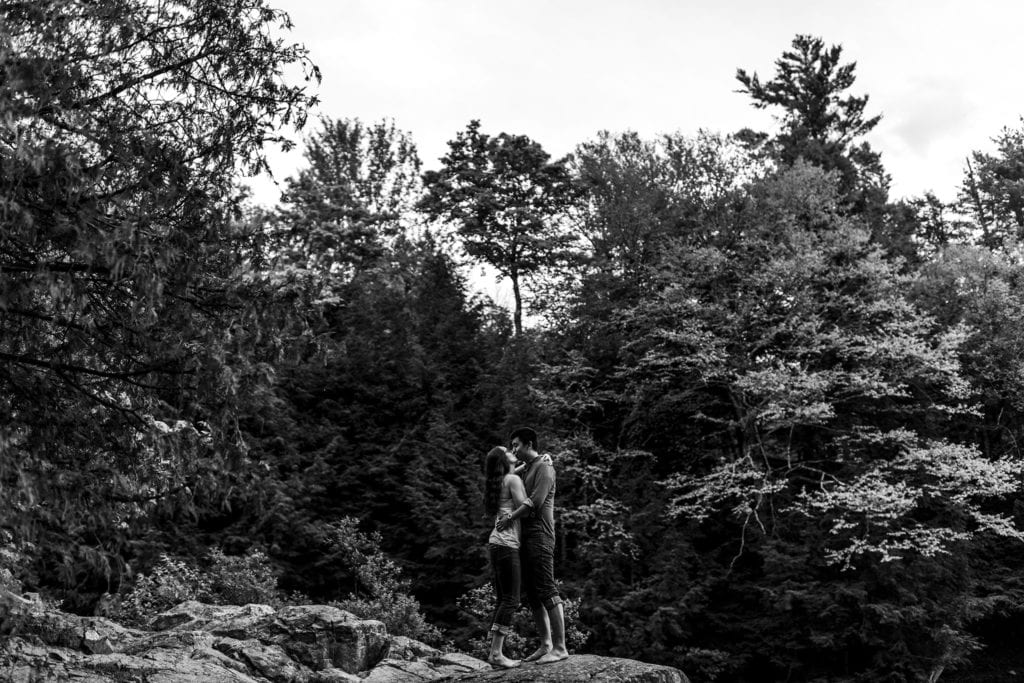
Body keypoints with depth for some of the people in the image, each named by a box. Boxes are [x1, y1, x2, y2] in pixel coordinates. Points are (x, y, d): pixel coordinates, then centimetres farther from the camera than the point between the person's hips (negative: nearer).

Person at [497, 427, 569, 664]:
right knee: (532, 593, 8)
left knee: (546, 589, -12)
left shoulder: (544, 467, -6)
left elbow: (536, 500, -17)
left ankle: (560, 647, -13)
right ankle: (546, 645, 11)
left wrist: (511, 516, -16)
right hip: (526, 537, 10)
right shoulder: (527, 471, 23)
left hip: (540, 535, -9)